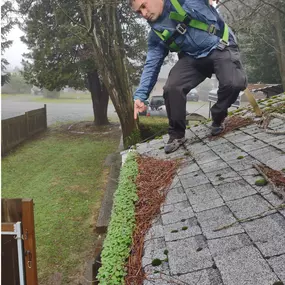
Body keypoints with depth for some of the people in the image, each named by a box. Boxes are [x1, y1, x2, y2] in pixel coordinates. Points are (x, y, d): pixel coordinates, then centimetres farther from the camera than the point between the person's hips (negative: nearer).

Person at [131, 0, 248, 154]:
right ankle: (176, 135, 3)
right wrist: (140, 95, -7)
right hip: (193, 57, 4)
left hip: (221, 47, -3)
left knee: (234, 83, -28)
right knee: (171, 88, -17)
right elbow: (151, 65, 1)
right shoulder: (156, 34, 2)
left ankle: (218, 118, 3)